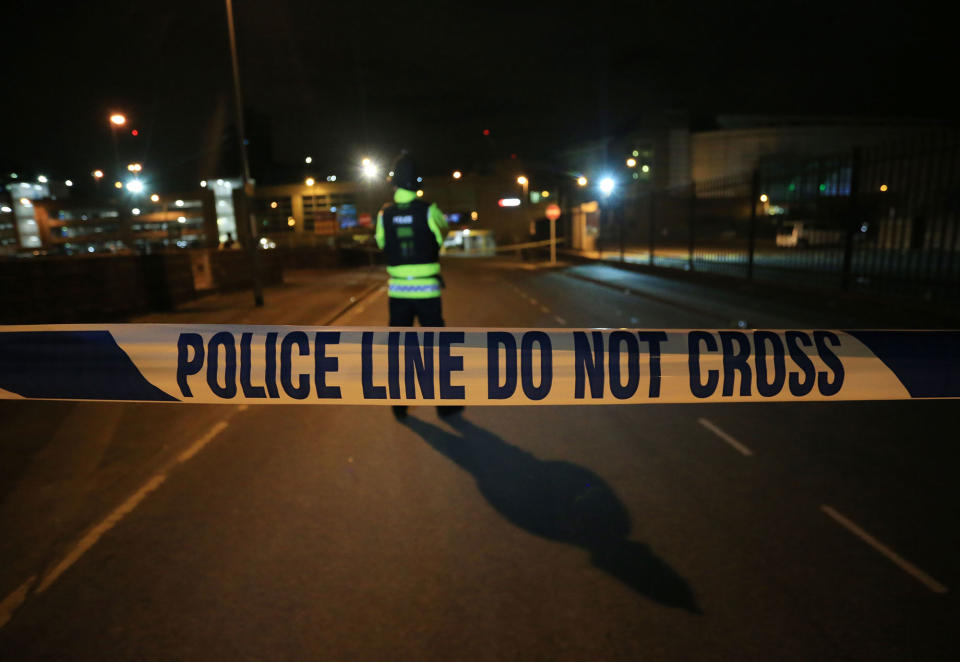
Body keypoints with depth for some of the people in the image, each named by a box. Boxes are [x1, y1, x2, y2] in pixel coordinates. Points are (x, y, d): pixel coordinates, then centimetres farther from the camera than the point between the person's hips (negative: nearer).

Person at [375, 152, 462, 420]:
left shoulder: (385, 214, -2)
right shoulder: (429, 210, -9)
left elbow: (382, 244, 10)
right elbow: (443, 234, 9)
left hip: (398, 291, 2)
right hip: (427, 291, -2)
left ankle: (399, 404, 20)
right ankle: (444, 403, 16)